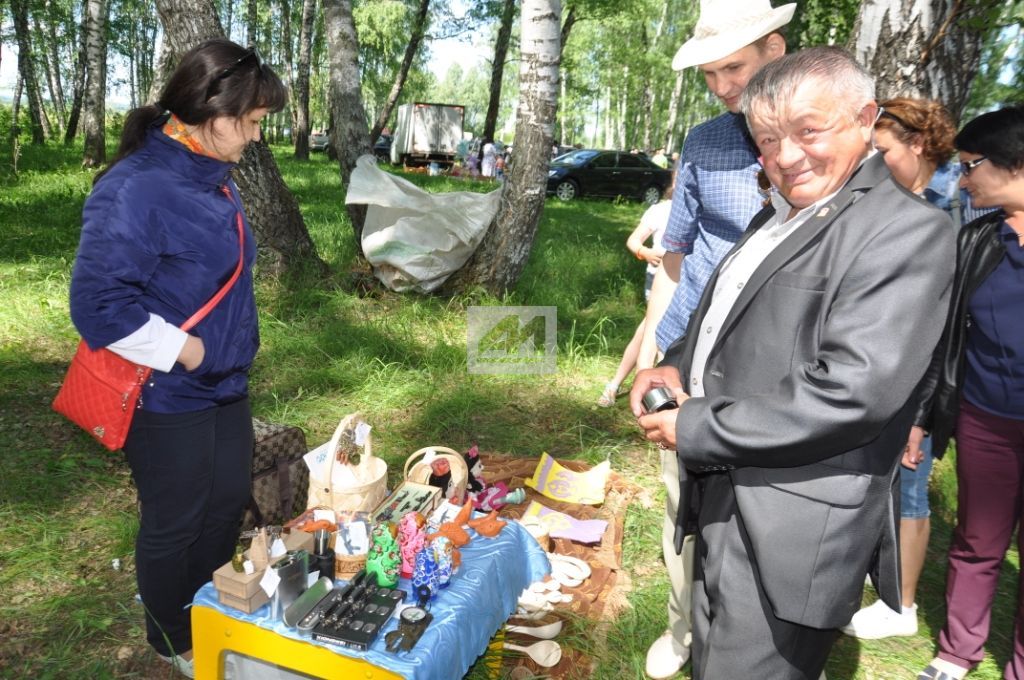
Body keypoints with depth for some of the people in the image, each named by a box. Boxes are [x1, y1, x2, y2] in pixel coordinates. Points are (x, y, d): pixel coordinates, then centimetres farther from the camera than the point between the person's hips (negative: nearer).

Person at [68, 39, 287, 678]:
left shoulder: (214, 177, 2)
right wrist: (183, 350, -20)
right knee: (175, 523, 13)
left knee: (229, 504, 22)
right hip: (167, 398, -8)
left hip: (226, 384, 8)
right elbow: (98, 301, -26)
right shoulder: (134, 189, -25)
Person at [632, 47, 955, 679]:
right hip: (724, 498, 9)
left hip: (791, 529, -8)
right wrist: (679, 365, 3)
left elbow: (854, 388, -24)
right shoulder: (779, 216, 14)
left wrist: (697, 430, -18)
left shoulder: (905, 229, -14)